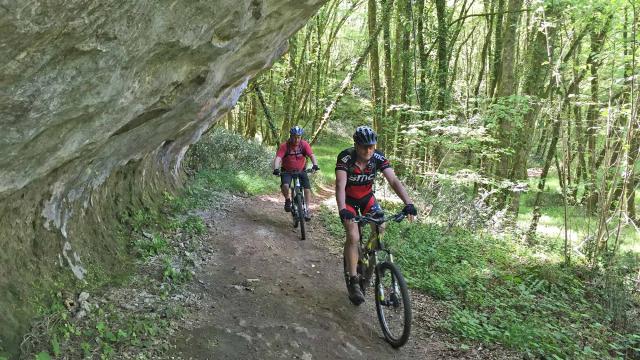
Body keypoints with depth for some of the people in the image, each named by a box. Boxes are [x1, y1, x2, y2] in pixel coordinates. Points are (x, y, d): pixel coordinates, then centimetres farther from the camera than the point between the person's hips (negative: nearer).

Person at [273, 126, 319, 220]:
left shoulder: (304, 144, -15)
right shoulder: (284, 146, -19)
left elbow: (311, 155, -25)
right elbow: (278, 158, -29)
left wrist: (315, 165, -44)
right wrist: (276, 169, -47)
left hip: (301, 170, 2)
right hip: (287, 171, -2)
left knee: (307, 188, -14)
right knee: (285, 185, -28)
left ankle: (307, 209, 1)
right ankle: (287, 200, 2)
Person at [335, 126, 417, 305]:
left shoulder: (378, 157, -21)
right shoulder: (345, 157, -29)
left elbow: (393, 181, -28)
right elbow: (340, 185, -38)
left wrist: (408, 203, -41)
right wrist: (342, 209, -54)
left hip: (367, 197, 4)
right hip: (348, 199, -4)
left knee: (380, 228, -15)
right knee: (353, 237, -18)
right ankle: (353, 282, -9)